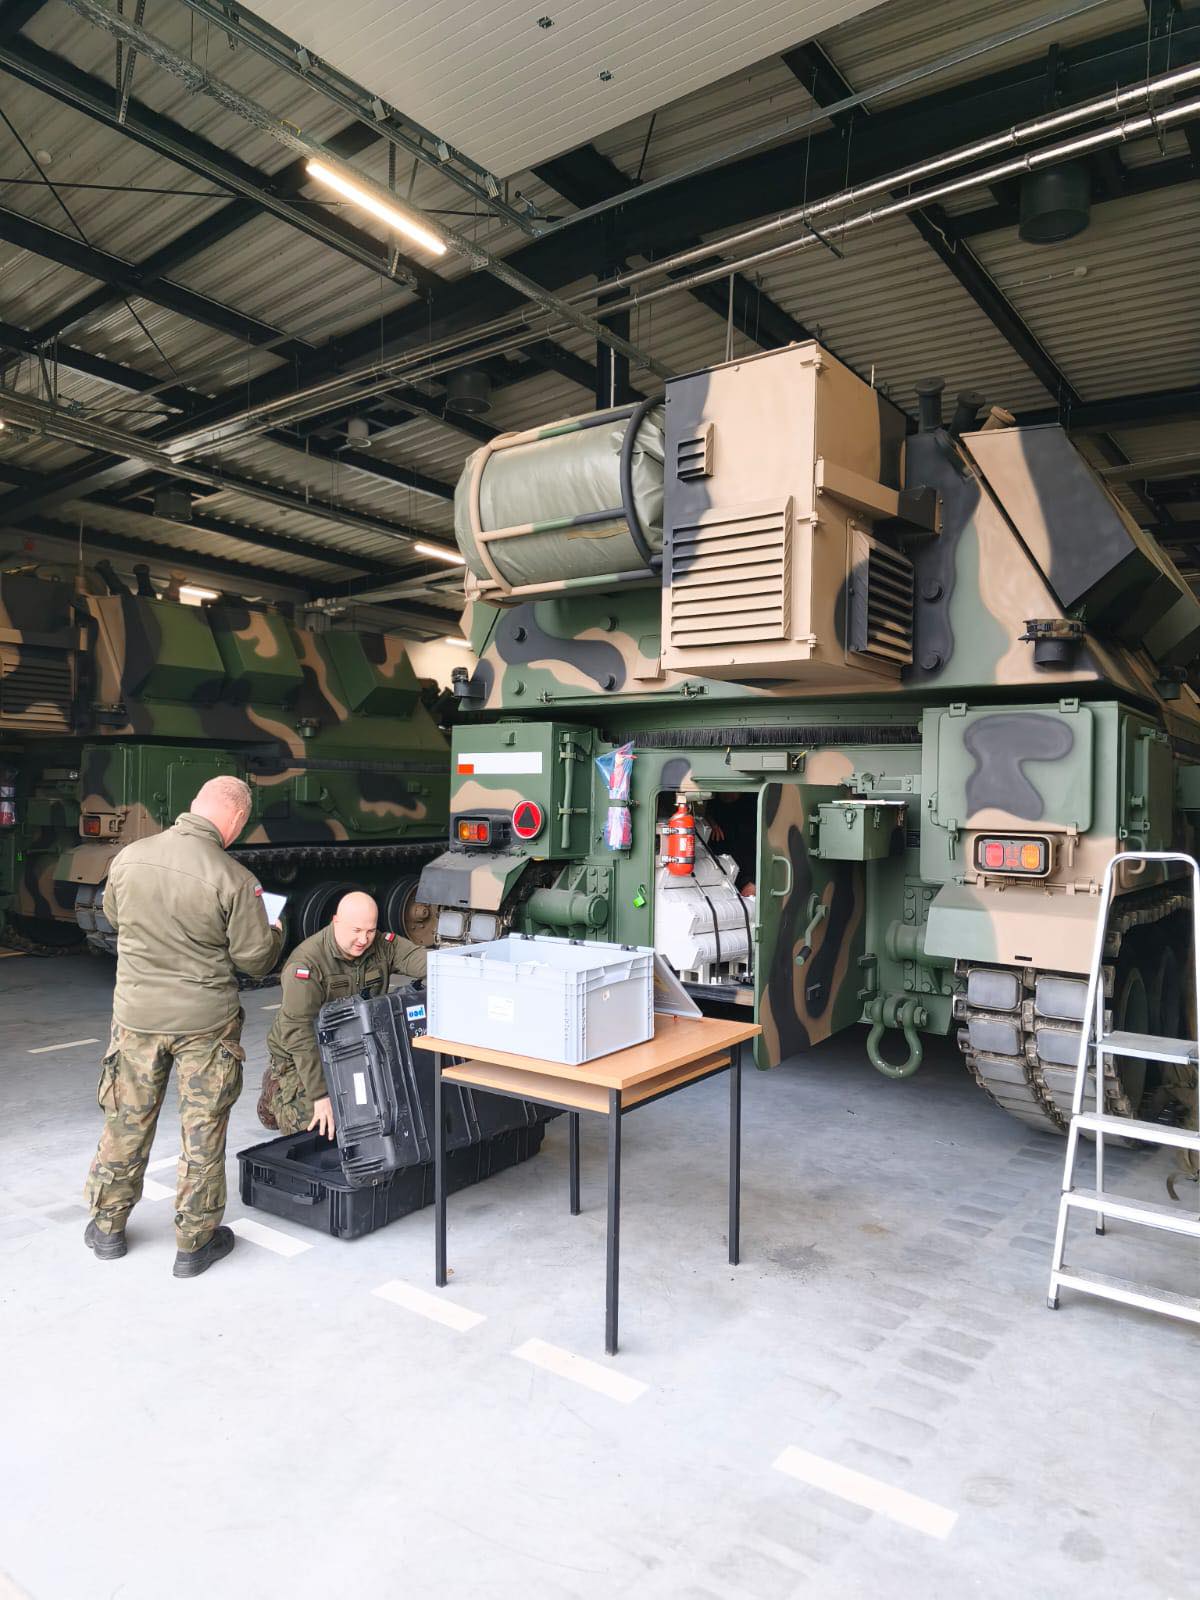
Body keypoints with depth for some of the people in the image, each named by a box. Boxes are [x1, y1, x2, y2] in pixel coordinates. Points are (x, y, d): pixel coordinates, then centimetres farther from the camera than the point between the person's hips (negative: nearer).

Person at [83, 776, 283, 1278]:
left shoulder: (128, 858, -7)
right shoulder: (233, 879, -21)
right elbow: (255, 957, -13)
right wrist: (275, 934, 8)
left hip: (136, 1014, 4)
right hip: (205, 1021, -3)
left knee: (126, 1121, 20)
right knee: (203, 1129, 10)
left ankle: (107, 1226, 35)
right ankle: (194, 1242, 21)